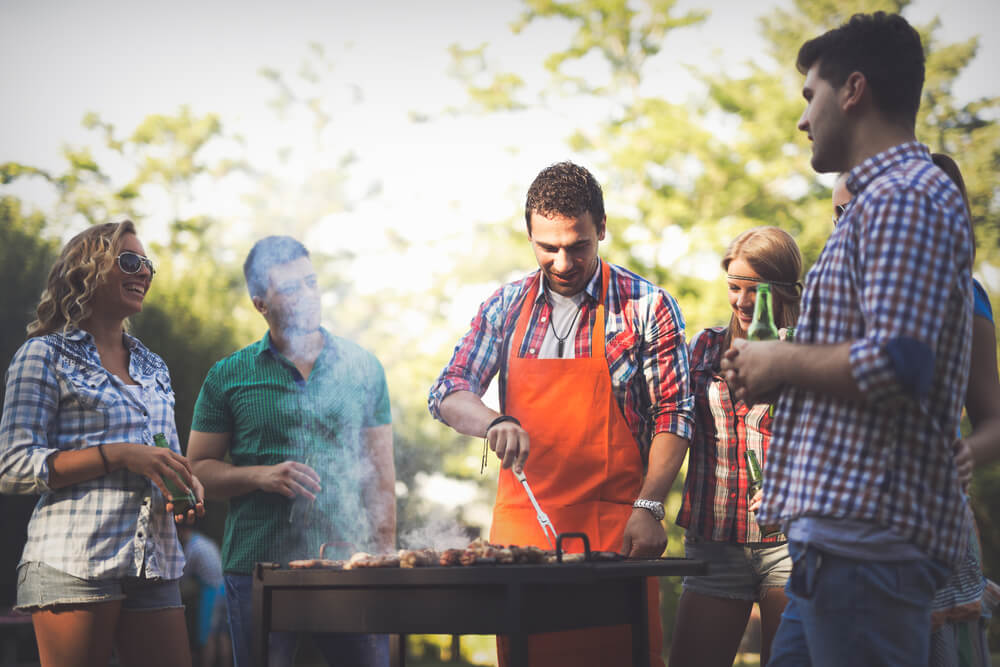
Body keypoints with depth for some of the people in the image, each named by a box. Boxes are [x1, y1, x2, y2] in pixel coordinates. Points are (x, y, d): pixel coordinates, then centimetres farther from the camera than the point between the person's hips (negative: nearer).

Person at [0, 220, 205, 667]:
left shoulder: (153, 368, 20)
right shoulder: (46, 354, 2)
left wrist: (188, 489, 2)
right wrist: (120, 454, -15)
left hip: (154, 568, 6)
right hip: (74, 562, -5)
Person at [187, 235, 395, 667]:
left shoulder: (362, 368, 9)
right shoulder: (228, 377, 5)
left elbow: (381, 473, 10)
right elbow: (198, 470, 5)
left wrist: (385, 559, 3)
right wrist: (260, 476, -13)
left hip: (348, 566, 1)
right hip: (257, 568, 0)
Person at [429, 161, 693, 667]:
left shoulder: (648, 307, -1)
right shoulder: (506, 306, 9)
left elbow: (673, 415, -2)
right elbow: (447, 394, 6)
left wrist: (649, 507, -12)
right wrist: (492, 423, -16)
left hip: (614, 530, -3)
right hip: (520, 525, 3)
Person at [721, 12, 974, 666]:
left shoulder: (903, 198, -12)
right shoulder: (883, 198, 22)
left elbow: (894, 367, -24)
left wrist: (782, 362, -8)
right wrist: (771, 371, 16)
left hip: (868, 533, -11)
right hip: (842, 528, 11)